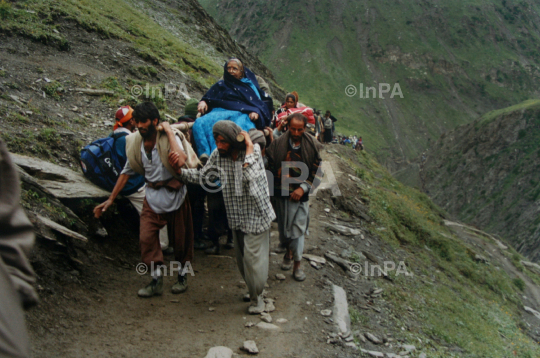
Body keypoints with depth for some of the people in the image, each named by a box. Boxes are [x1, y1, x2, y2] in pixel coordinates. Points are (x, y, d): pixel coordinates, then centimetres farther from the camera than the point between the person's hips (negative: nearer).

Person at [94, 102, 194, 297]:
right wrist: (111, 199, 9)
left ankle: (182, 276, 28)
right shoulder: (135, 142, -1)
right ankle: (156, 280, 9)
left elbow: (181, 160, -38)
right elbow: (127, 172, 9)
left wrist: (169, 132, -28)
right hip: (152, 196, 4)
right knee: (146, 238, -4)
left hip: (174, 195, -4)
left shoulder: (169, 138, -17)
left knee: (180, 239, 7)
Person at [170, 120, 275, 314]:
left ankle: (256, 298, 25)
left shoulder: (254, 152, -20)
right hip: (236, 218, 6)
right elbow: (203, 176, 6)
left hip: (256, 216, -6)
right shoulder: (217, 155, -5)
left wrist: (249, 150, -32)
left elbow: (253, 178, -37)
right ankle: (253, 290, 43)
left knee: (254, 259, 2)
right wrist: (180, 170, -7)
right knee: (241, 258, 19)